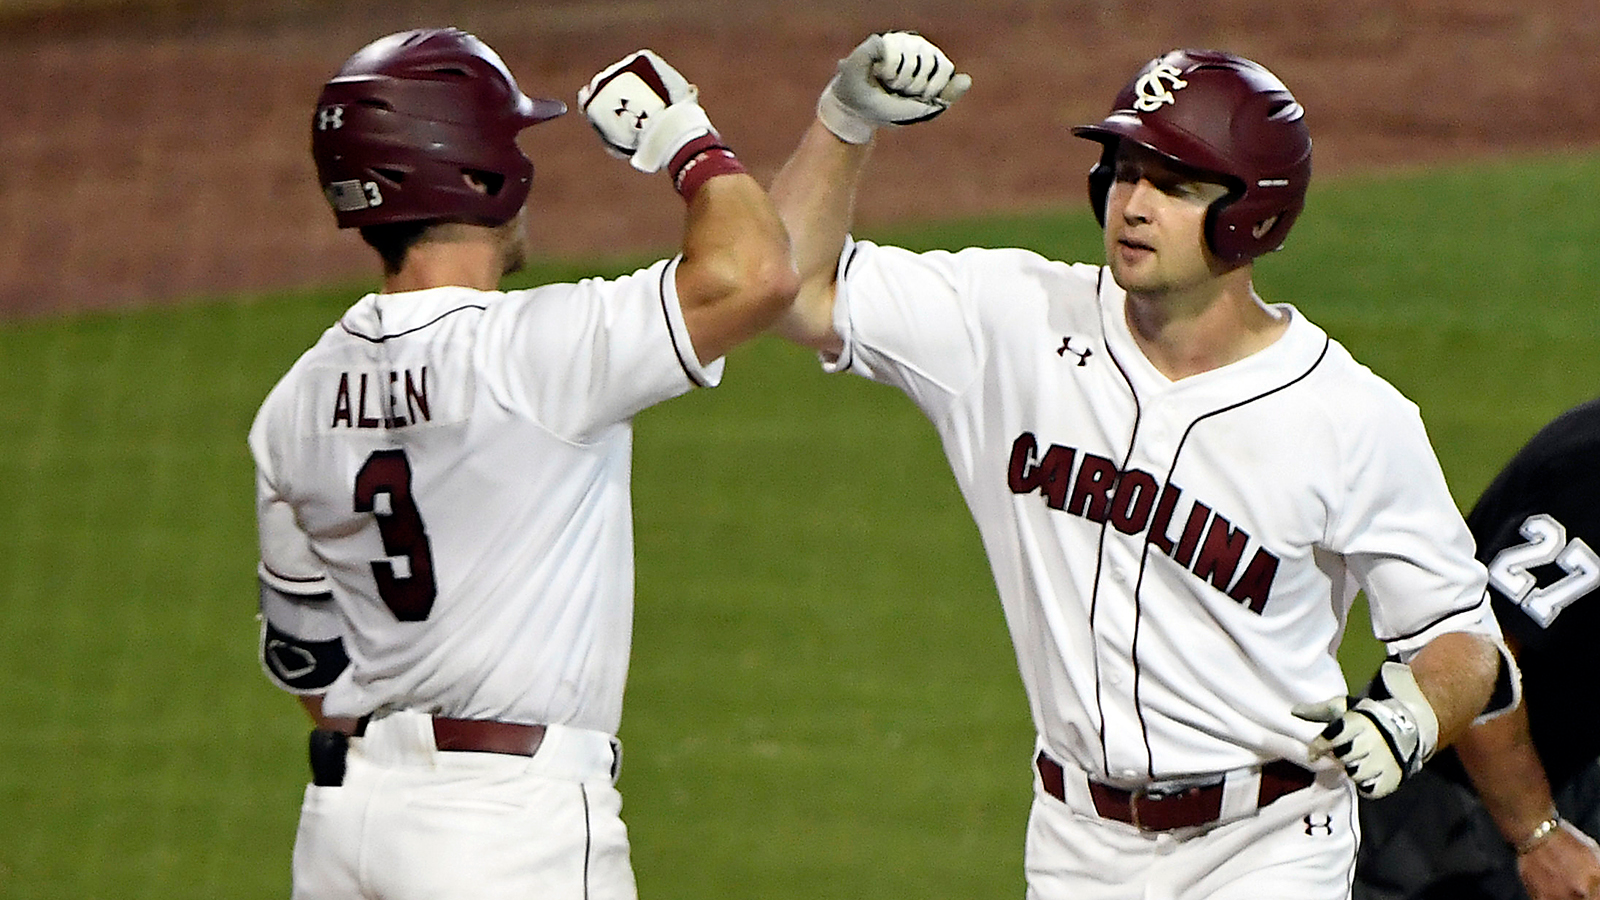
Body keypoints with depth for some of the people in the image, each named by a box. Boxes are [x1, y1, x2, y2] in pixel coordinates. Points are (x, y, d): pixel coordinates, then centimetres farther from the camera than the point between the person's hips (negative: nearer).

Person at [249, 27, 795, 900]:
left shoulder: (298, 402, 8)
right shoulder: (525, 352, -14)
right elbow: (753, 272, -22)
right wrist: (684, 137, -3)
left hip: (342, 811, 7)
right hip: (510, 822, -7)